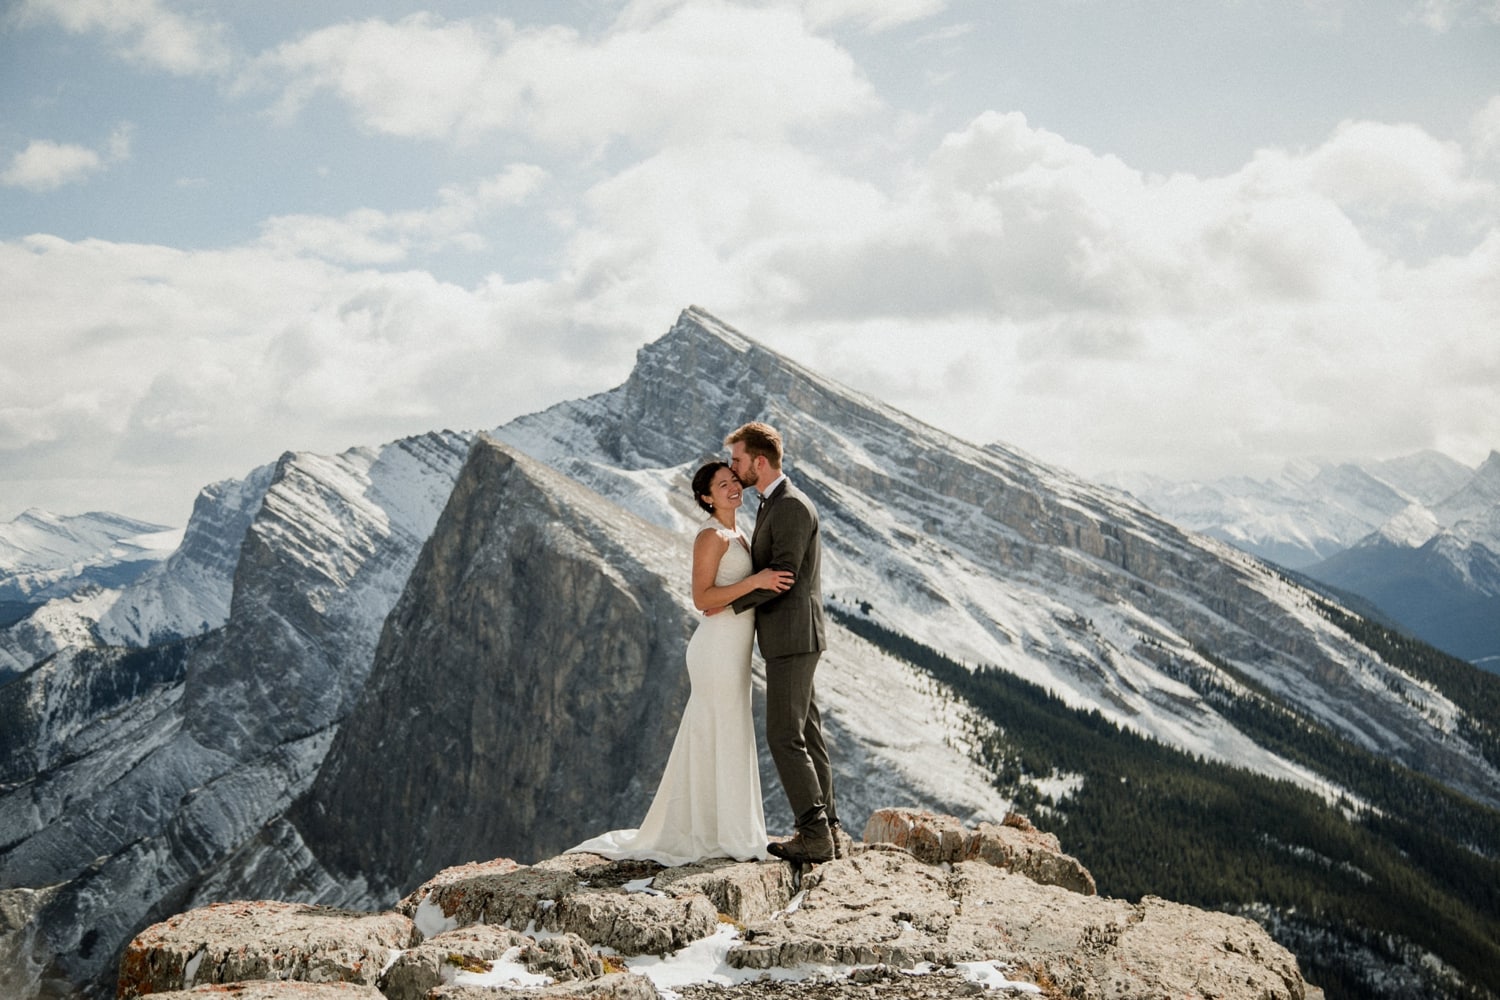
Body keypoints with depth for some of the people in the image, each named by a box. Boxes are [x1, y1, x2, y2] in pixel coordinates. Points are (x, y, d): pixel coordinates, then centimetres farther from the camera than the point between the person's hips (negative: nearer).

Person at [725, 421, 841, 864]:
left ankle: (814, 833, -4)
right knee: (806, 734, 11)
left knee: (784, 736, -8)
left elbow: (782, 575, -20)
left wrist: (728, 601, -12)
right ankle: (825, 831, 15)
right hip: (791, 638, 10)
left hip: (792, 637, -10)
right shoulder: (775, 504, 17)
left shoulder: (792, 506, -15)